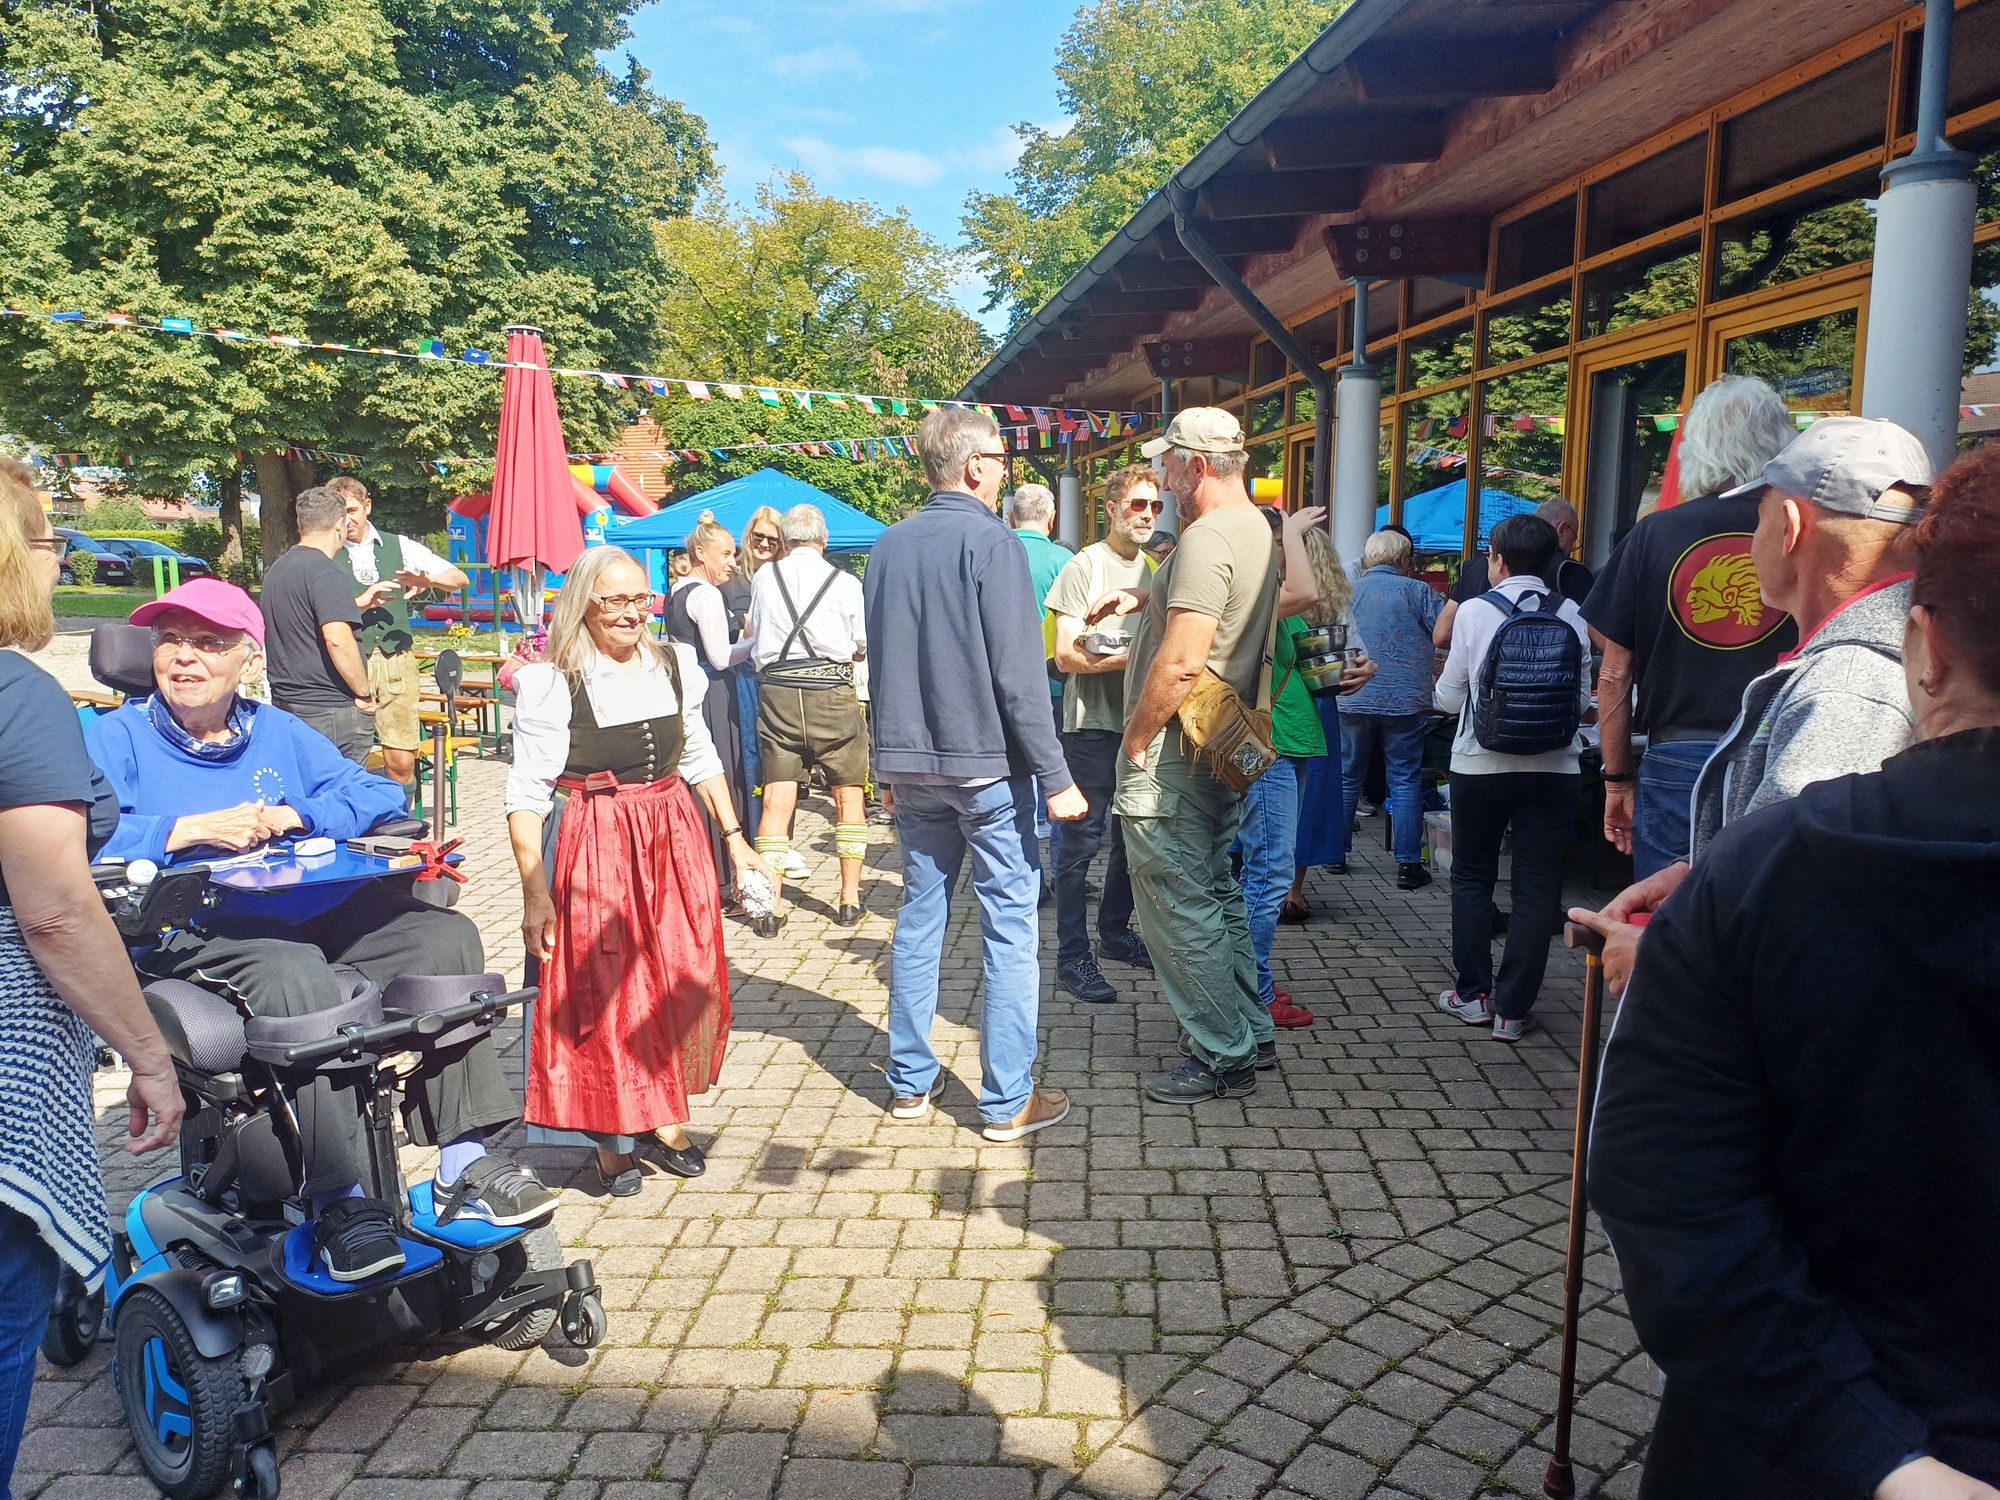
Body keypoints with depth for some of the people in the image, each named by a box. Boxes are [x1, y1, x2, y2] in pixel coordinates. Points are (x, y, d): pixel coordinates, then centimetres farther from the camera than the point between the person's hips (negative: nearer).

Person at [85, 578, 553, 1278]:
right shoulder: (115, 738, 8)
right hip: (193, 931, -5)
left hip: (313, 909, 5)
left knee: (444, 935, -18)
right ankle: (340, 1201, -28)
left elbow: (380, 793, 10)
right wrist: (195, 828, -16)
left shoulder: (280, 732, 20)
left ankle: (466, 1162, -18)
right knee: (295, 974, -37)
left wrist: (298, 815, -6)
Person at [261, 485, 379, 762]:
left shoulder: (276, 569, 14)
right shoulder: (327, 574, -16)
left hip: (285, 703, 9)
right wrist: (365, 692, -15)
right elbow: (338, 639, -26)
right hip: (333, 710, -9)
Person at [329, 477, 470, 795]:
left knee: (402, 761, 0)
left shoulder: (400, 547, 11)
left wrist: (428, 579, -14)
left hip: (396, 662, 2)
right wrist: (359, 601, -20)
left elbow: (461, 578, 6)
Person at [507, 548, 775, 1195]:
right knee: (601, 994, 2)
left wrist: (736, 840, 11)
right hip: (591, 849, -5)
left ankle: (665, 1119, 26)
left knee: (682, 984, 8)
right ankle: (612, 1142, 18)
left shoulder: (675, 665, 5)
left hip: (673, 842, 5)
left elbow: (700, 759, 15)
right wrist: (534, 893, -15)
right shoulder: (552, 684, -10)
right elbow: (527, 796, -10)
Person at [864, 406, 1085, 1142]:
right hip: (986, 764, -6)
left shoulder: (889, 546, 9)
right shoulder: (991, 543, -12)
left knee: (919, 916, 14)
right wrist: (1055, 778, -12)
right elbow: (1019, 674, -16)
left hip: (911, 767, 7)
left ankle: (910, 1082, 22)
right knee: (1009, 928, 2)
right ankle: (1007, 1101, 8)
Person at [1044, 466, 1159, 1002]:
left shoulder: (1154, 567, 14)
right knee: (1081, 840, -3)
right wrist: (1132, 655, -20)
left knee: (1132, 835, 16)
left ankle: (1115, 930, 32)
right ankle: (1072, 956, 4)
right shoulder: (1085, 566, -7)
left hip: (1141, 722, 7)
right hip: (1093, 723, -7)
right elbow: (1067, 656, -13)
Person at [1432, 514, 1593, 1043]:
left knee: (1471, 877, 15)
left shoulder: (1476, 610, -6)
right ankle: (1513, 1009, 10)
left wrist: (1442, 687, 20)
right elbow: (1582, 700, 3)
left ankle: (1472, 993, 19)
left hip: (1480, 762, -1)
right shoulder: (1571, 616, -1)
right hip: (1553, 766, 1)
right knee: (1537, 888, 7)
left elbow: (1450, 697, -2)